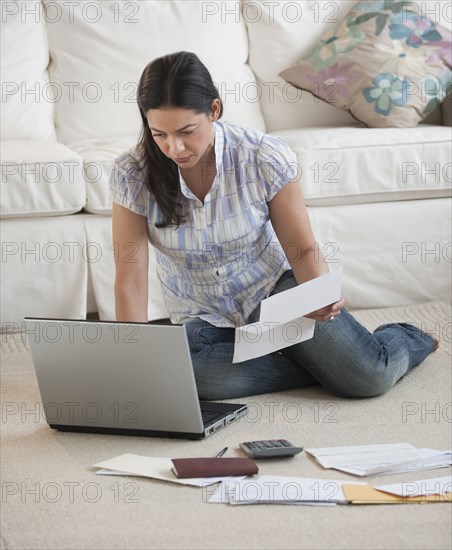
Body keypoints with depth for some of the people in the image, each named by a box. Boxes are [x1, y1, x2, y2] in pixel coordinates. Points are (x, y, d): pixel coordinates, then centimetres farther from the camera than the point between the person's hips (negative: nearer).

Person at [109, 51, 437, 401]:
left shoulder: (266, 157, -18)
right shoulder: (133, 175, -16)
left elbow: (304, 250, -9)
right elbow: (130, 282, -16)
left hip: (273, 288, -1)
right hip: (203, 318, 2)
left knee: (369, 378, -23)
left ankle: (406, 340, 17)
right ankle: (325, 366, -14)